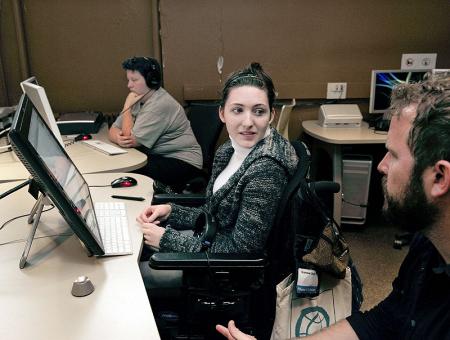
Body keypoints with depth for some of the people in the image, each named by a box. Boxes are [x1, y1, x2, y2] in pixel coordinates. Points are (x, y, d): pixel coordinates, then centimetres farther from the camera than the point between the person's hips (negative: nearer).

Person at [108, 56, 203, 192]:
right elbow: (113, 129, 6)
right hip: (155, 156, 9)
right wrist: (119, 138, -18)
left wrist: (127, 107, -10)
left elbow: (132, 140, -19)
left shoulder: (161, 104, -20)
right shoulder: (138, 99, 9)